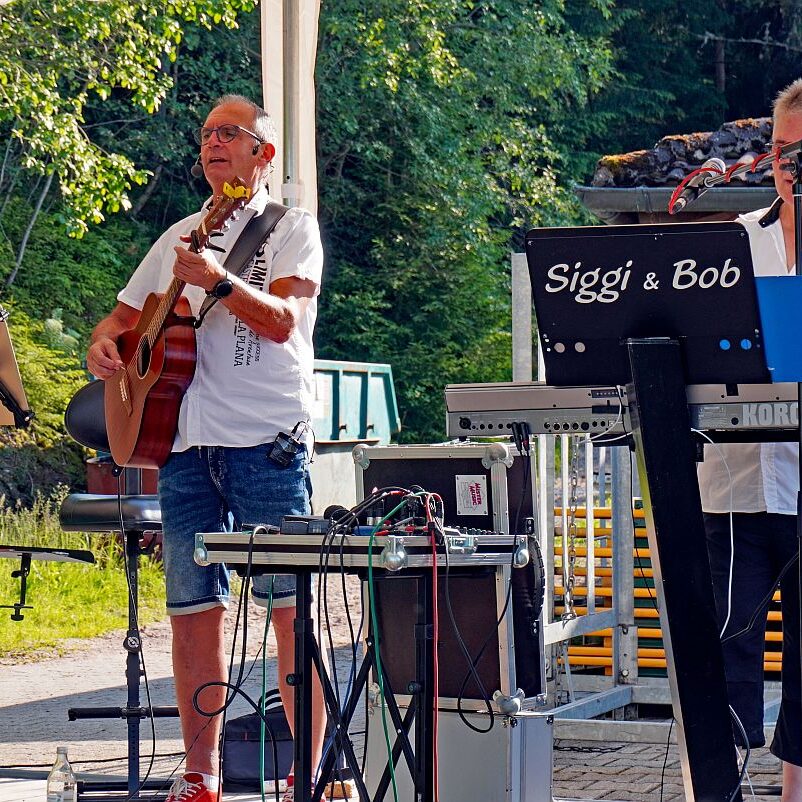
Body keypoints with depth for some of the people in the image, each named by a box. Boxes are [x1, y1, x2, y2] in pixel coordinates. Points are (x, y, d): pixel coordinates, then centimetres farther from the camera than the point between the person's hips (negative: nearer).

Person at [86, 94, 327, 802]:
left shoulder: (291, 228, 3)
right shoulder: (181, 236, 20)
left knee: (291, 603, -8)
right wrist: (104, 341, 2)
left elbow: (282, 320, -13)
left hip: (265, 441, -5)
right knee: (193, 606, 4)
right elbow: (127, 315, 25)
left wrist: (216, 280, -28)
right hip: (183, 439, 5)